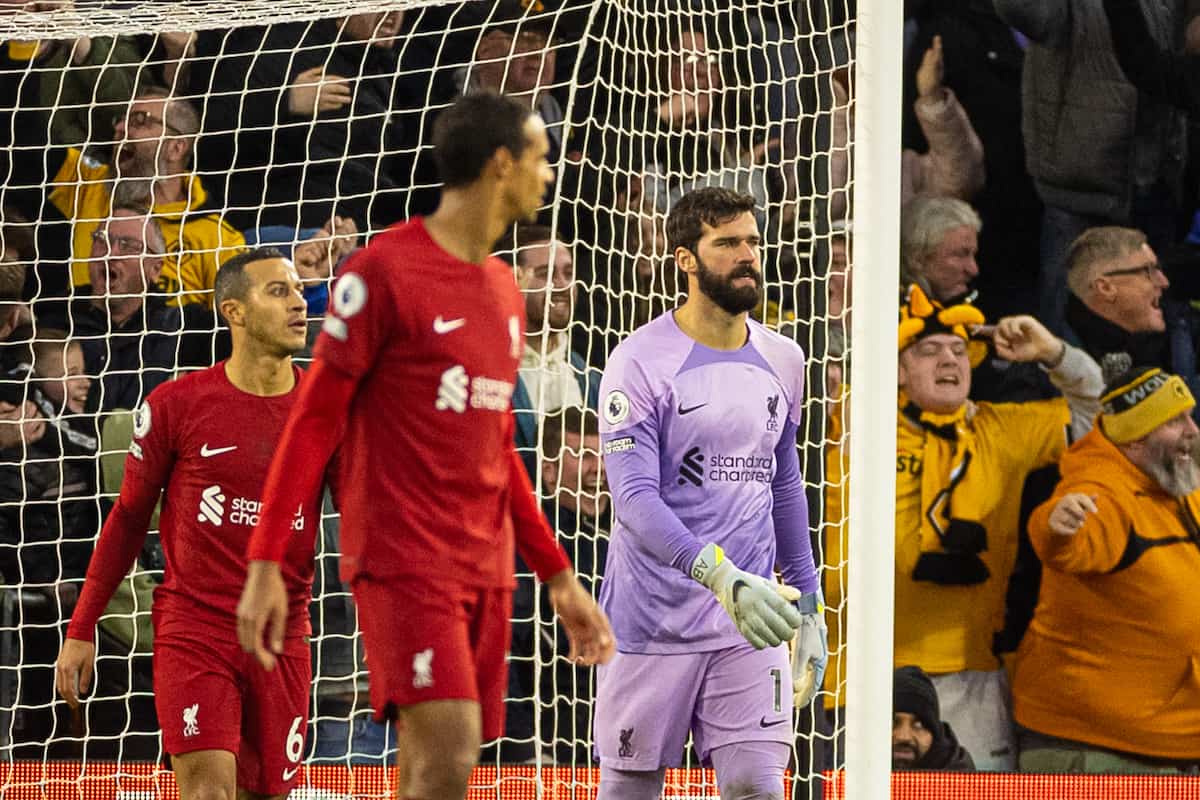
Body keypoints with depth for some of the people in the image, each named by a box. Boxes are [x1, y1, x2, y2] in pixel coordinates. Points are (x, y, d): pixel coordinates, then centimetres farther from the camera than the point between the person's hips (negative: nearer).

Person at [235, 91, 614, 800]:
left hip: (487, 570, 7)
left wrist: (559, 577, 22)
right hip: (403, 561, -7)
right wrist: (265, 562, -11)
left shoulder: (505, 290, 16)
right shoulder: (383, 271, -7)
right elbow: (315, 422, -6)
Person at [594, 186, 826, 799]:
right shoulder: (639, 364, -9)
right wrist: (720, 575, -32)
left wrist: (809, 606, 19)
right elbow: (635, 499, -18)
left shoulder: (782, 362, 11)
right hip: (651, 626, -4)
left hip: (751, 624, 4)